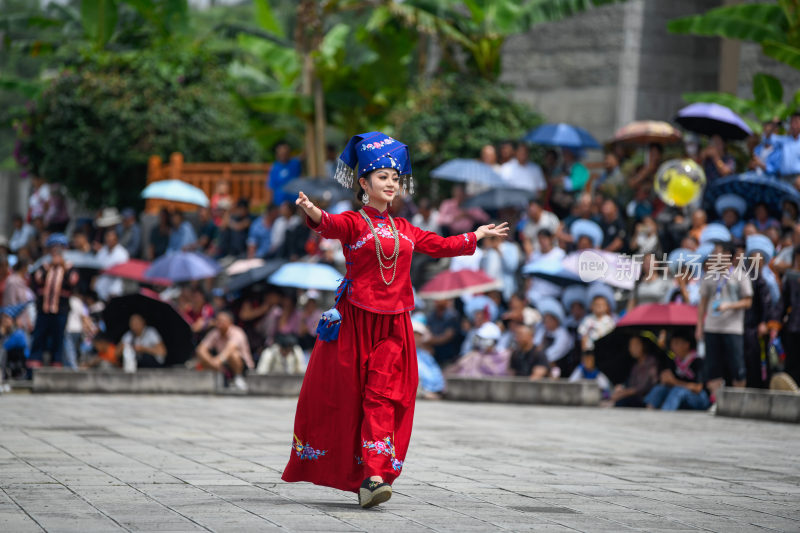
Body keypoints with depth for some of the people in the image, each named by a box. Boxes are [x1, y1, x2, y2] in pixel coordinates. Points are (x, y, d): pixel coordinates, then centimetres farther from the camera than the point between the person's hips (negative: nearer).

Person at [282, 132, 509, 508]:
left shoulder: (403, 229, 16)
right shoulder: (353, 222, -2)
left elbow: (440, 245, 28)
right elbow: (331, 226, -24)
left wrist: (477, 236, 34)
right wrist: (312, 213, -47)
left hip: (393, 324, 4)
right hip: (355, 319, -4)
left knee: (383, 396, -7)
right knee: (345, 395, 1)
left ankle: (373, 476, -14)